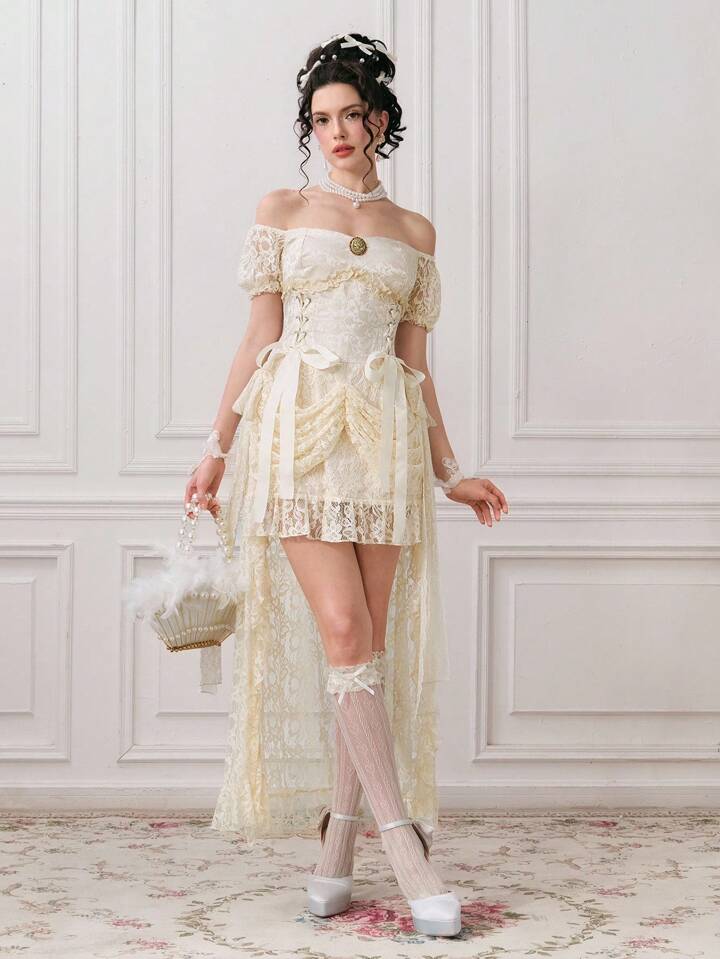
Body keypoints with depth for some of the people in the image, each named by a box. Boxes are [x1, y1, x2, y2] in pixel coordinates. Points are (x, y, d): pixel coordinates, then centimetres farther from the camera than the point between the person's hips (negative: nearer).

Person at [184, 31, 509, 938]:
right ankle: (408, 850, -11)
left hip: (384, 437, 2)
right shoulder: (282, 211, 10)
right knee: (342, 634, -13)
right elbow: (259, 338, 8)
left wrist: (449, 470, 13)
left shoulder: (415, 232, 15)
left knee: (369, 643, -2)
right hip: (300, 431, -2)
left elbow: (415, 360, 15)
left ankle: (337, 846, 7)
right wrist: (217, 447, 4)